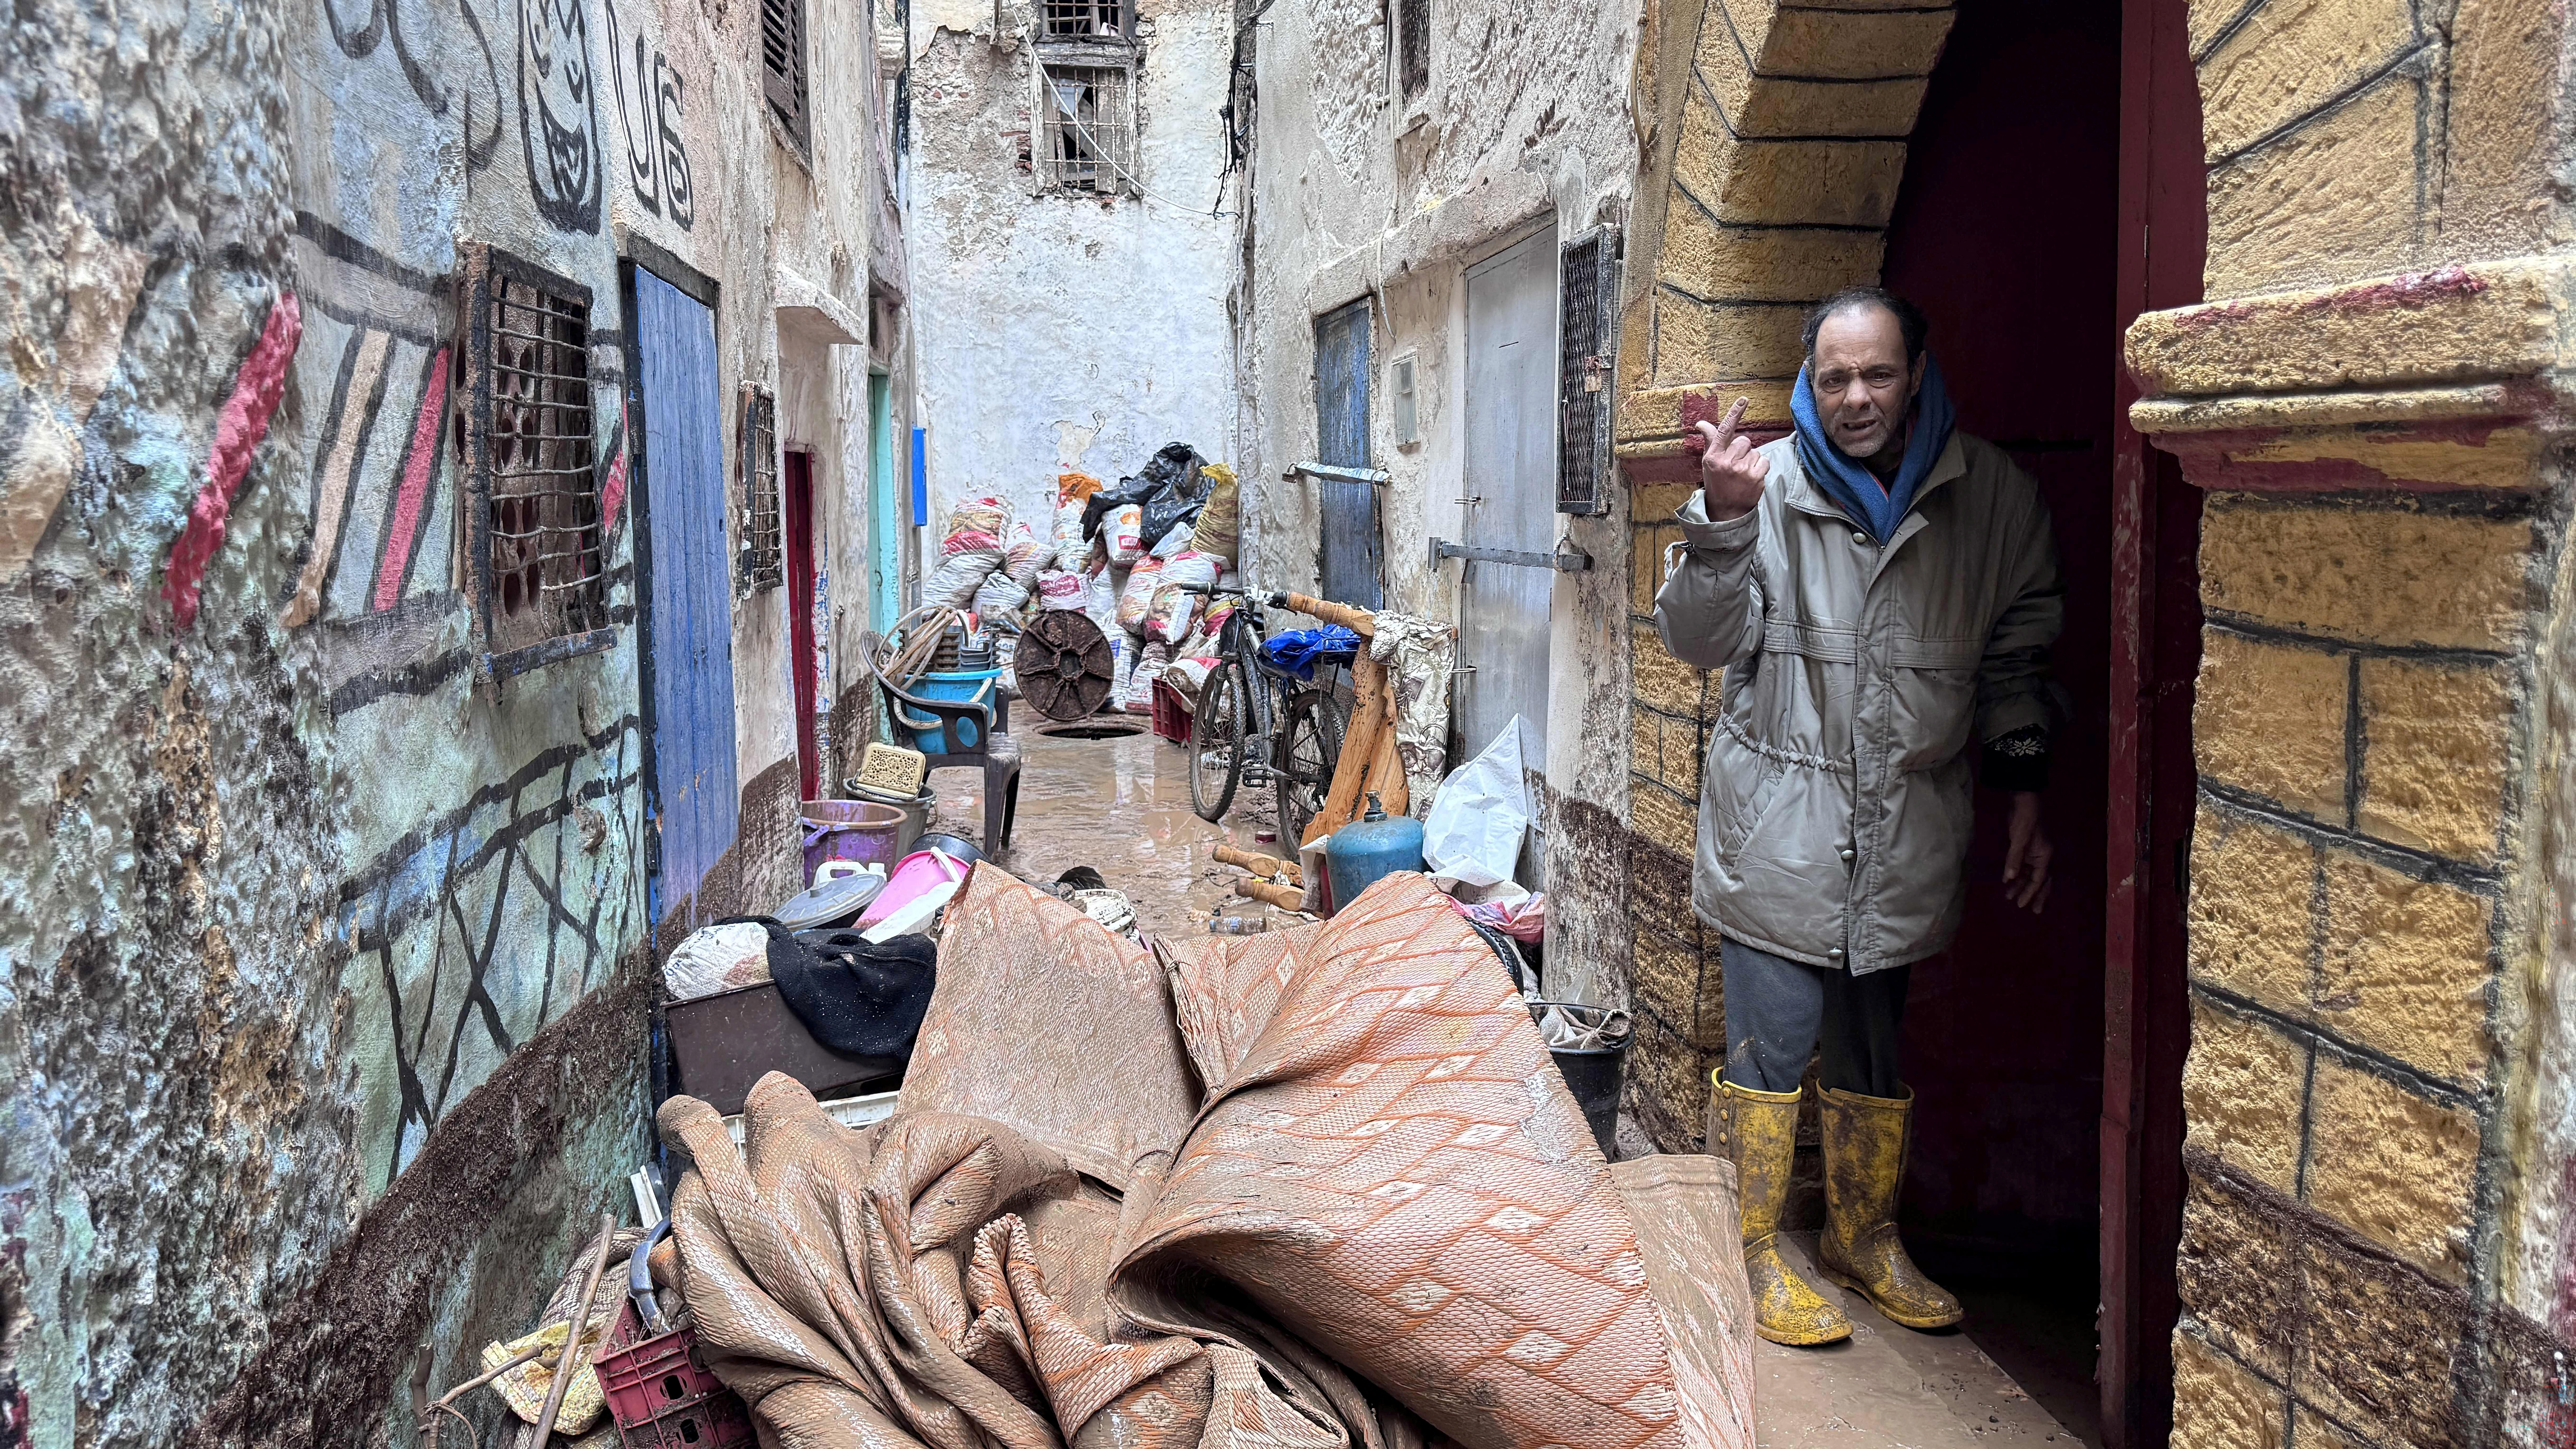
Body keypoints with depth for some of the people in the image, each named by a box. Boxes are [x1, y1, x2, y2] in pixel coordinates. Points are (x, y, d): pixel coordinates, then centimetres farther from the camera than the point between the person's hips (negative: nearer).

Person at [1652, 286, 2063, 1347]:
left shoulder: (1992, 495, 2)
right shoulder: (1771, 484, -6)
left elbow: (2018, 656, 12)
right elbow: (1699, 641, -10)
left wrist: (2025, 798, 11)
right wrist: (1723, 522, -25)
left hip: (1907, 830, 3)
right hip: (1779, 827, -3)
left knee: (1876, 1049, 15)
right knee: (1771, 1044, -2)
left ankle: (1864, 1237, 33)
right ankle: (1752, 1252, 16)